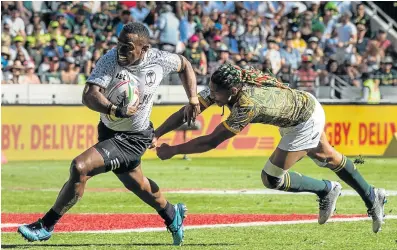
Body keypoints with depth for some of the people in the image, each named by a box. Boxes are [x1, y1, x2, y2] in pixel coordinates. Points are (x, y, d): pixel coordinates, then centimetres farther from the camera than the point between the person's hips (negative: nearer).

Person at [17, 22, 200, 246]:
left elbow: (184, 65, 6)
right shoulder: (111, 60, -21)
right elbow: (89, 95, -34)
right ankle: (173, 215, 56)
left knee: (80, 167, -22)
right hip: (108, 130, 5)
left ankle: (46, 227, -8)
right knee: (136, 183, 27)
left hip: (134, 139, -5)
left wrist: (193, 100, 0)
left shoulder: (159, 60, -18)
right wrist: (114, 110, -53)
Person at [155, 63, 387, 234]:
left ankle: (326, 190, 15)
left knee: (272, 178, -7)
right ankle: (371, 197, 47)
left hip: (306, 121, -8)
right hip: (302, 104, 8)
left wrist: (173, 150, -31)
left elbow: (211, 142, -37)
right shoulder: (222, 87, -21)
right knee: (327, 157, 27)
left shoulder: (248, 105, -41)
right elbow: (187, 111, -17)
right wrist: (155, 135, -25)